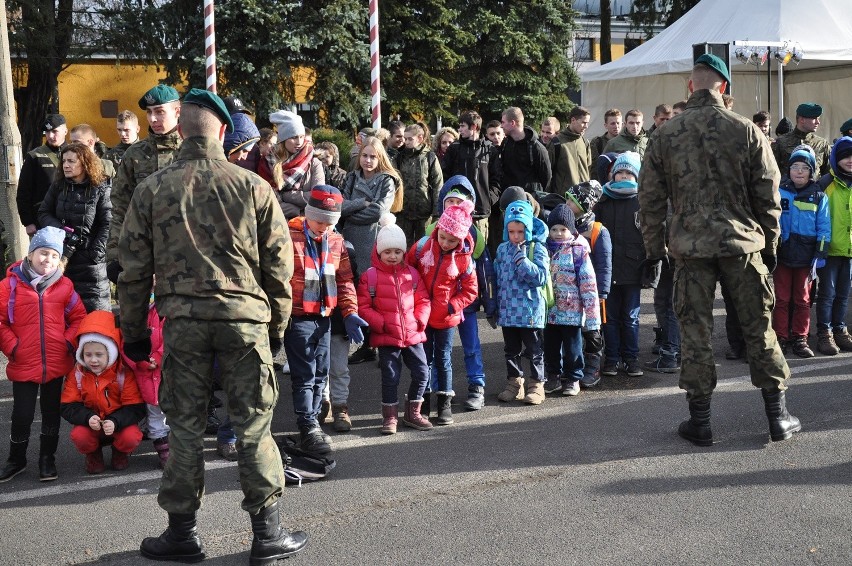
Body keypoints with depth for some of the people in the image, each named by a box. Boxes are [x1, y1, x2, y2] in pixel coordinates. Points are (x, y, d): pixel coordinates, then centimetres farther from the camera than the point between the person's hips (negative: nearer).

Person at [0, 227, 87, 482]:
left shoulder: (64, 286, 1)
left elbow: (78, 317, 7)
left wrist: (69, 341, -5)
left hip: (57, 363, 2)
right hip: (23, 365, -2)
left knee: (51, 413, 12)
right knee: (22, 415, 4)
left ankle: (47, 459, 26)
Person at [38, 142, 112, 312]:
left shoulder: (101, 189, -5)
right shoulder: (57, 186, 8)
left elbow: (107, 224, -8)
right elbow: (44, 214, 10)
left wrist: (96, 252, -15)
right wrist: (61, 231, -8)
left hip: (90, 260, -4)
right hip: (61, 255, 4)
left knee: (95, 309, -3)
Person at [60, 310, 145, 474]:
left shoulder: (125, 373, -15)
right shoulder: (77, 374, -8)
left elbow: (136, 408, -15)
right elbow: (68, 407, -9)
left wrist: (115, 422, -33)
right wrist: (88, 417, -29)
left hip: (119, 424, -1)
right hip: (91, 425, 1)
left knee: (131, 437, -31)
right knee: (79, 436, -31)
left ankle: (120, 453, 8)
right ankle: (93, 454, 6)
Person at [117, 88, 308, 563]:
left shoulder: (152, 189, 1)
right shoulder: (253, 187, -1)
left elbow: (135, 268, 4)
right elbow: (279, 264, 2)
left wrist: (134, 330, 14)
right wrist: (277, 326, 12)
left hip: (182, 320, 1)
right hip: (245, 317, -1)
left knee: (185, 425, 10)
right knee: (254, 425, 7)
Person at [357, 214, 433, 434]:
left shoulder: (412, 274, 6)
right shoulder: (370, 276, -6)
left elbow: (423, 300, 9)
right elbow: (363, 307, -7)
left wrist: (420, 320, -5)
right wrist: (381, 324, -14)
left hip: (412, 334, 4)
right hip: (386, 337, -4)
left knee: (422, 373, 5)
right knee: (390, 377, 1)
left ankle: (412, 413, 22)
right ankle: (390, 417, 16)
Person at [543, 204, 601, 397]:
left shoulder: (578, 251, -10)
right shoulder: (545, 249, 4)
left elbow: (589, 284, -11)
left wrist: (592, 318, -14)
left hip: (572, 311, -4)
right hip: (549, 310, 5)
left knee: (572, 348, 6)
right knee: (550, 346, 14)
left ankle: (572, 379, 21)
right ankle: (554, 377, 28)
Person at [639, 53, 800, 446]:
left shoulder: (665, 137, 0)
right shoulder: (747, 132, -3)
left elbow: (650, 200, 3)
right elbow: (768, 196, 1)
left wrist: (654, 249, 13)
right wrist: (769, 245, 12)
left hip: (690, 247, 0)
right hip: (742, 242, 0)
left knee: (695, 331, 7)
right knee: (759, 327, 9)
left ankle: (700, 421, 11)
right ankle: (778, 417, 15)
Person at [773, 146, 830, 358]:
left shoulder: (819, 197, 1)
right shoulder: (779, 193, -3)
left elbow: (824, 228, 1)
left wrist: (820, 255, -5)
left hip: (806, 256, 1)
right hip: (782, 253, -1)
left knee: (803, 299, 10)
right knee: (782, 298, 5)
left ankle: (799, 339, 18)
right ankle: (781, 338, 13)